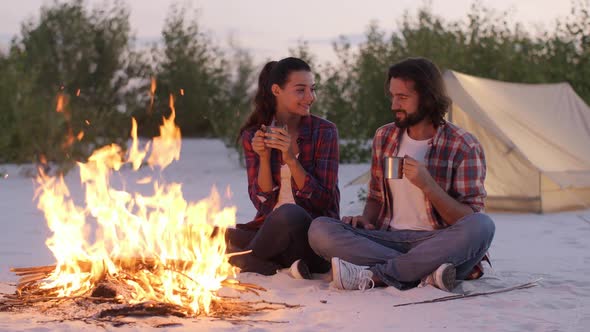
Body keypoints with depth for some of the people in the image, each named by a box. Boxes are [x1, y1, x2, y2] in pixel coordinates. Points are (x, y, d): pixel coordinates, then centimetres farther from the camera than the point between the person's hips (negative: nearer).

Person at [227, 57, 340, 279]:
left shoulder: (324, 132, -3)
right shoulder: (253, 135, 4)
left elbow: (322, 200, -8)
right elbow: (261, 202, 0)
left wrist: (291, 159, -19)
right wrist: (264, 158, -15)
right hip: (269, 228, 2)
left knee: (288, 214, -35)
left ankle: (248, 261, -11)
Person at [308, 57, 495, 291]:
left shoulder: (464, 147, -3)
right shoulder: (384, 137, 12)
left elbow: (471, 222, -7)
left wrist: (428, 185, -20)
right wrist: (365, 219, -2)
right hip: (388, 239, 4)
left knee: (482, 226, -36)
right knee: (319, 229, -21)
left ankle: (372, 275, -32)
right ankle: (425, 274, -29)